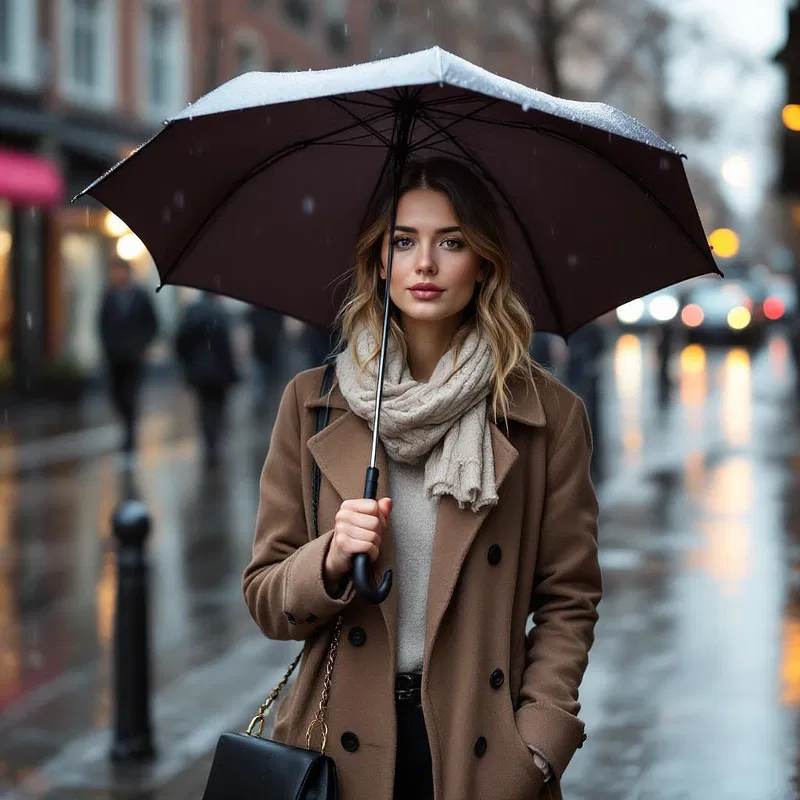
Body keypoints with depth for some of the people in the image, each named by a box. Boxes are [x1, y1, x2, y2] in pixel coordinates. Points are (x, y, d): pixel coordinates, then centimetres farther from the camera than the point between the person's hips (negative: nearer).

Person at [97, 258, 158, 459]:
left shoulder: (141, 296, -3)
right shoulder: (109, 295, 5)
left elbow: (152, 325, 2)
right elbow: (103, 322, 13)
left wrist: (142, 346, -5)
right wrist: (106, 345, 3)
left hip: (134, 355, -3)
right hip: (115, 355, 3)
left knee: (129, 395, -11)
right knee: (117, 395, 2)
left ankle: (130, 436, -5)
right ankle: (130, 428, 24)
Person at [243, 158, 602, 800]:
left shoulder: (549, 415, -2)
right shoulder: (312, 404, 2)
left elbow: (568, 601, 0)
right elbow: (264, 598, 3)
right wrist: (331, 561, -17)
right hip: (344, 748, 1)